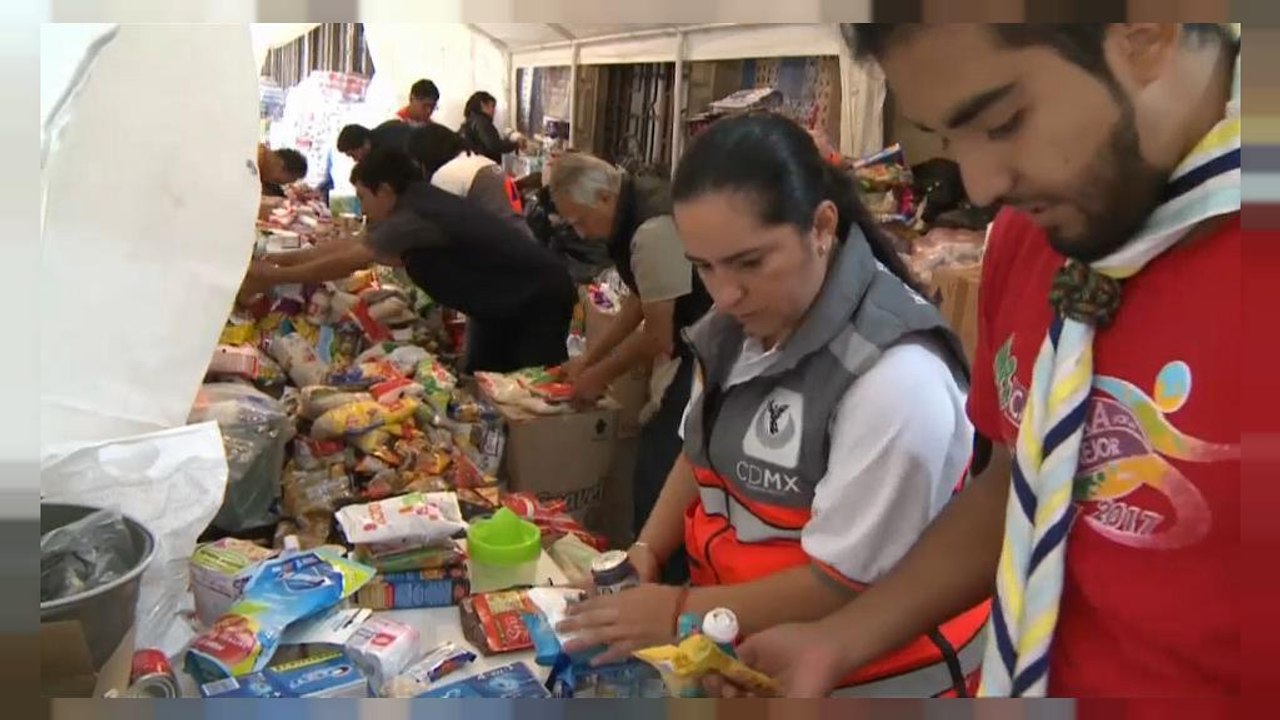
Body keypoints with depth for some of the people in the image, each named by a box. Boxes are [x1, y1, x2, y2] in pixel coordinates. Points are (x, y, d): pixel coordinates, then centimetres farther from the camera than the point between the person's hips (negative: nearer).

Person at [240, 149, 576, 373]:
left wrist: (274, 277, -17)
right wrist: (277, 259, 6)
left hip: (539, 299, -10)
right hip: (498, 304, 10)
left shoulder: (417, 217, -26)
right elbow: (349, 248, 8)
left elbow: (350, 261, -25)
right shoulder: (417, 209, 3)